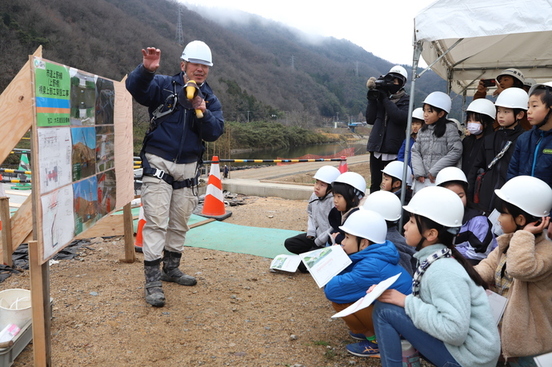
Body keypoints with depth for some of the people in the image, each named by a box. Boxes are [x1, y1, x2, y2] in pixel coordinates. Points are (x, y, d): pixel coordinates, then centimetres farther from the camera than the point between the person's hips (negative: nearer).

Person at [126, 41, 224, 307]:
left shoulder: (210, 100, 6)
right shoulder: (163, 86, -3)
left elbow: (214, 133, -7)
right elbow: (134, 86, -20)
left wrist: (201, 111, -24)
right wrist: (146, 69, -39)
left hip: (188, 168, 5)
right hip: (158, 164, -4)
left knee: (180, 223, 14)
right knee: (156, 222, -7)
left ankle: (171, 268, 30)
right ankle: (152, 280, -2)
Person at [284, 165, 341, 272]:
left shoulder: (334, 201, -24)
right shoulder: (314, 196, 2)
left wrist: (318, 241, -16)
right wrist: (311, 232, 3)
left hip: (327, 242, -9)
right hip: (316, 235, 9)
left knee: (303, 266, -15)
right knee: (289, 243, 4)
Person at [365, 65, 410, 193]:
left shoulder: (406, 101, 4)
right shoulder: (380, 97, 14)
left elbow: (400, 117, -16)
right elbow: (370, 119, 6)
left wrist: (385, 99, -12)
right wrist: (372, 98, -2)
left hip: (393, 149, -4)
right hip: (376, 147, 4)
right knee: (374, 183, 9)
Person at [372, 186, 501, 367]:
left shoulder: (443, 271, -24)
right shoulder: (432, 259, 2)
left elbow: (454, 331, -31)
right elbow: (425, 303, 6)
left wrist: (406, 302, -22)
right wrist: (394, 295, -9)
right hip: (455, 345, 8)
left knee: (384, 310, -13)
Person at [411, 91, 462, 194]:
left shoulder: (450, 128, -2)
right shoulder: (423, 131, 14)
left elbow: (456, 152, -10)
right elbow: (415, 151, 8)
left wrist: (434, 171, -12)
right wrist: (419, 173, -7)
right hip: (422, 181, 5)